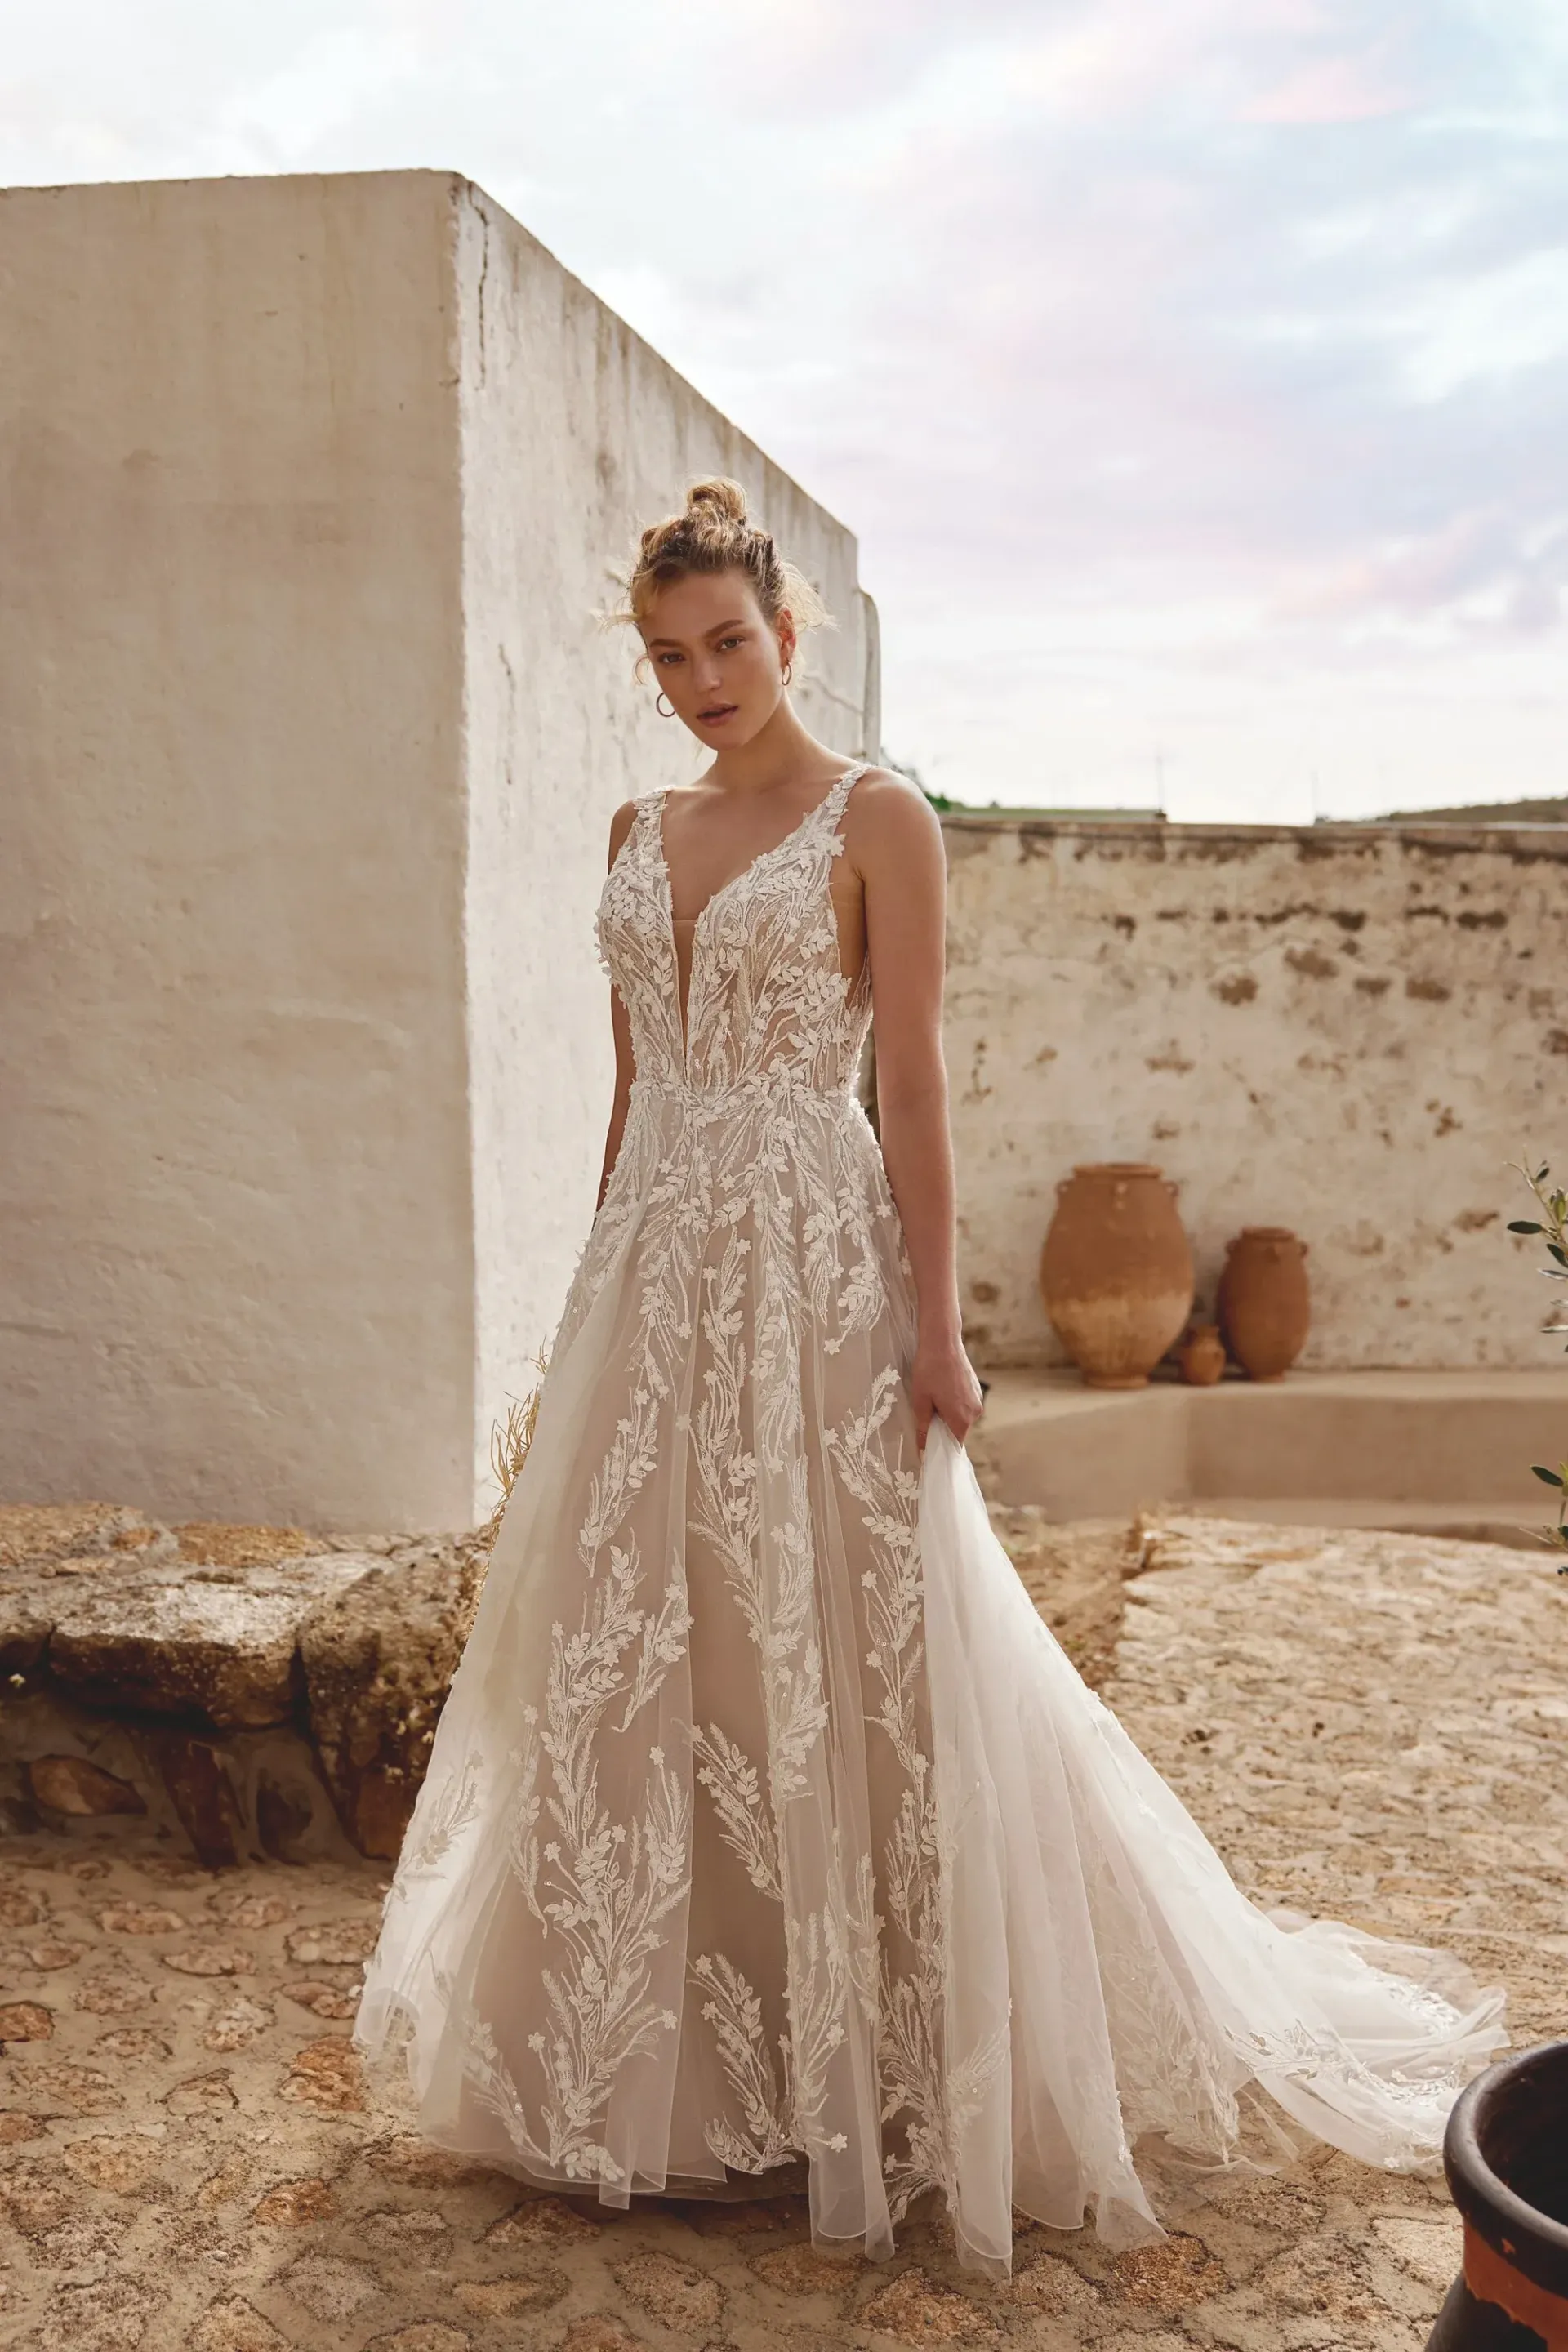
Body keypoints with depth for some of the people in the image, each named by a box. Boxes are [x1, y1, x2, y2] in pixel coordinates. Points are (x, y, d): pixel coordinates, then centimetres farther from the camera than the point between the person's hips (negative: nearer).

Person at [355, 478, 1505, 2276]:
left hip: (812, 1267, -6)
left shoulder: (876, 820, -4)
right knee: (629, 1657, 10)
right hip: (654, 1268, 6)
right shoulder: (639, 832, 13)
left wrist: (933, 1323, -12)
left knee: (841, 1654, 0)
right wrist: (596, 1290, 15)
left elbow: (910, 1082, -8)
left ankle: (870, 2059, 19)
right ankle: (660, 2060, 28)